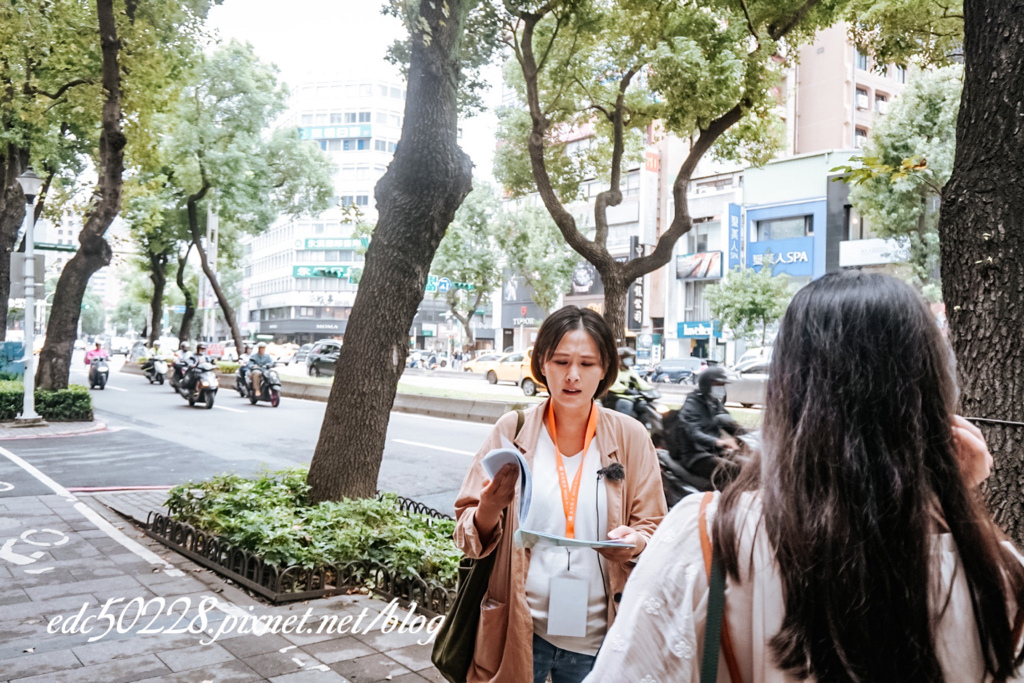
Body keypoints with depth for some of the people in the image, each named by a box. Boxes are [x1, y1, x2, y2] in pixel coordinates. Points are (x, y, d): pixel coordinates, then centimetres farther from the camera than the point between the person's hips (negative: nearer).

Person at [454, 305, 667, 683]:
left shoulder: (631, 437, -2)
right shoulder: (512, 430, -3)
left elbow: (655, 530, 3)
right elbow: (469, 535, 0)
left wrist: (634, 543, -19)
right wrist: (491, 508, -22)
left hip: (595, 635, 1)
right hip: (517, 629, 0)